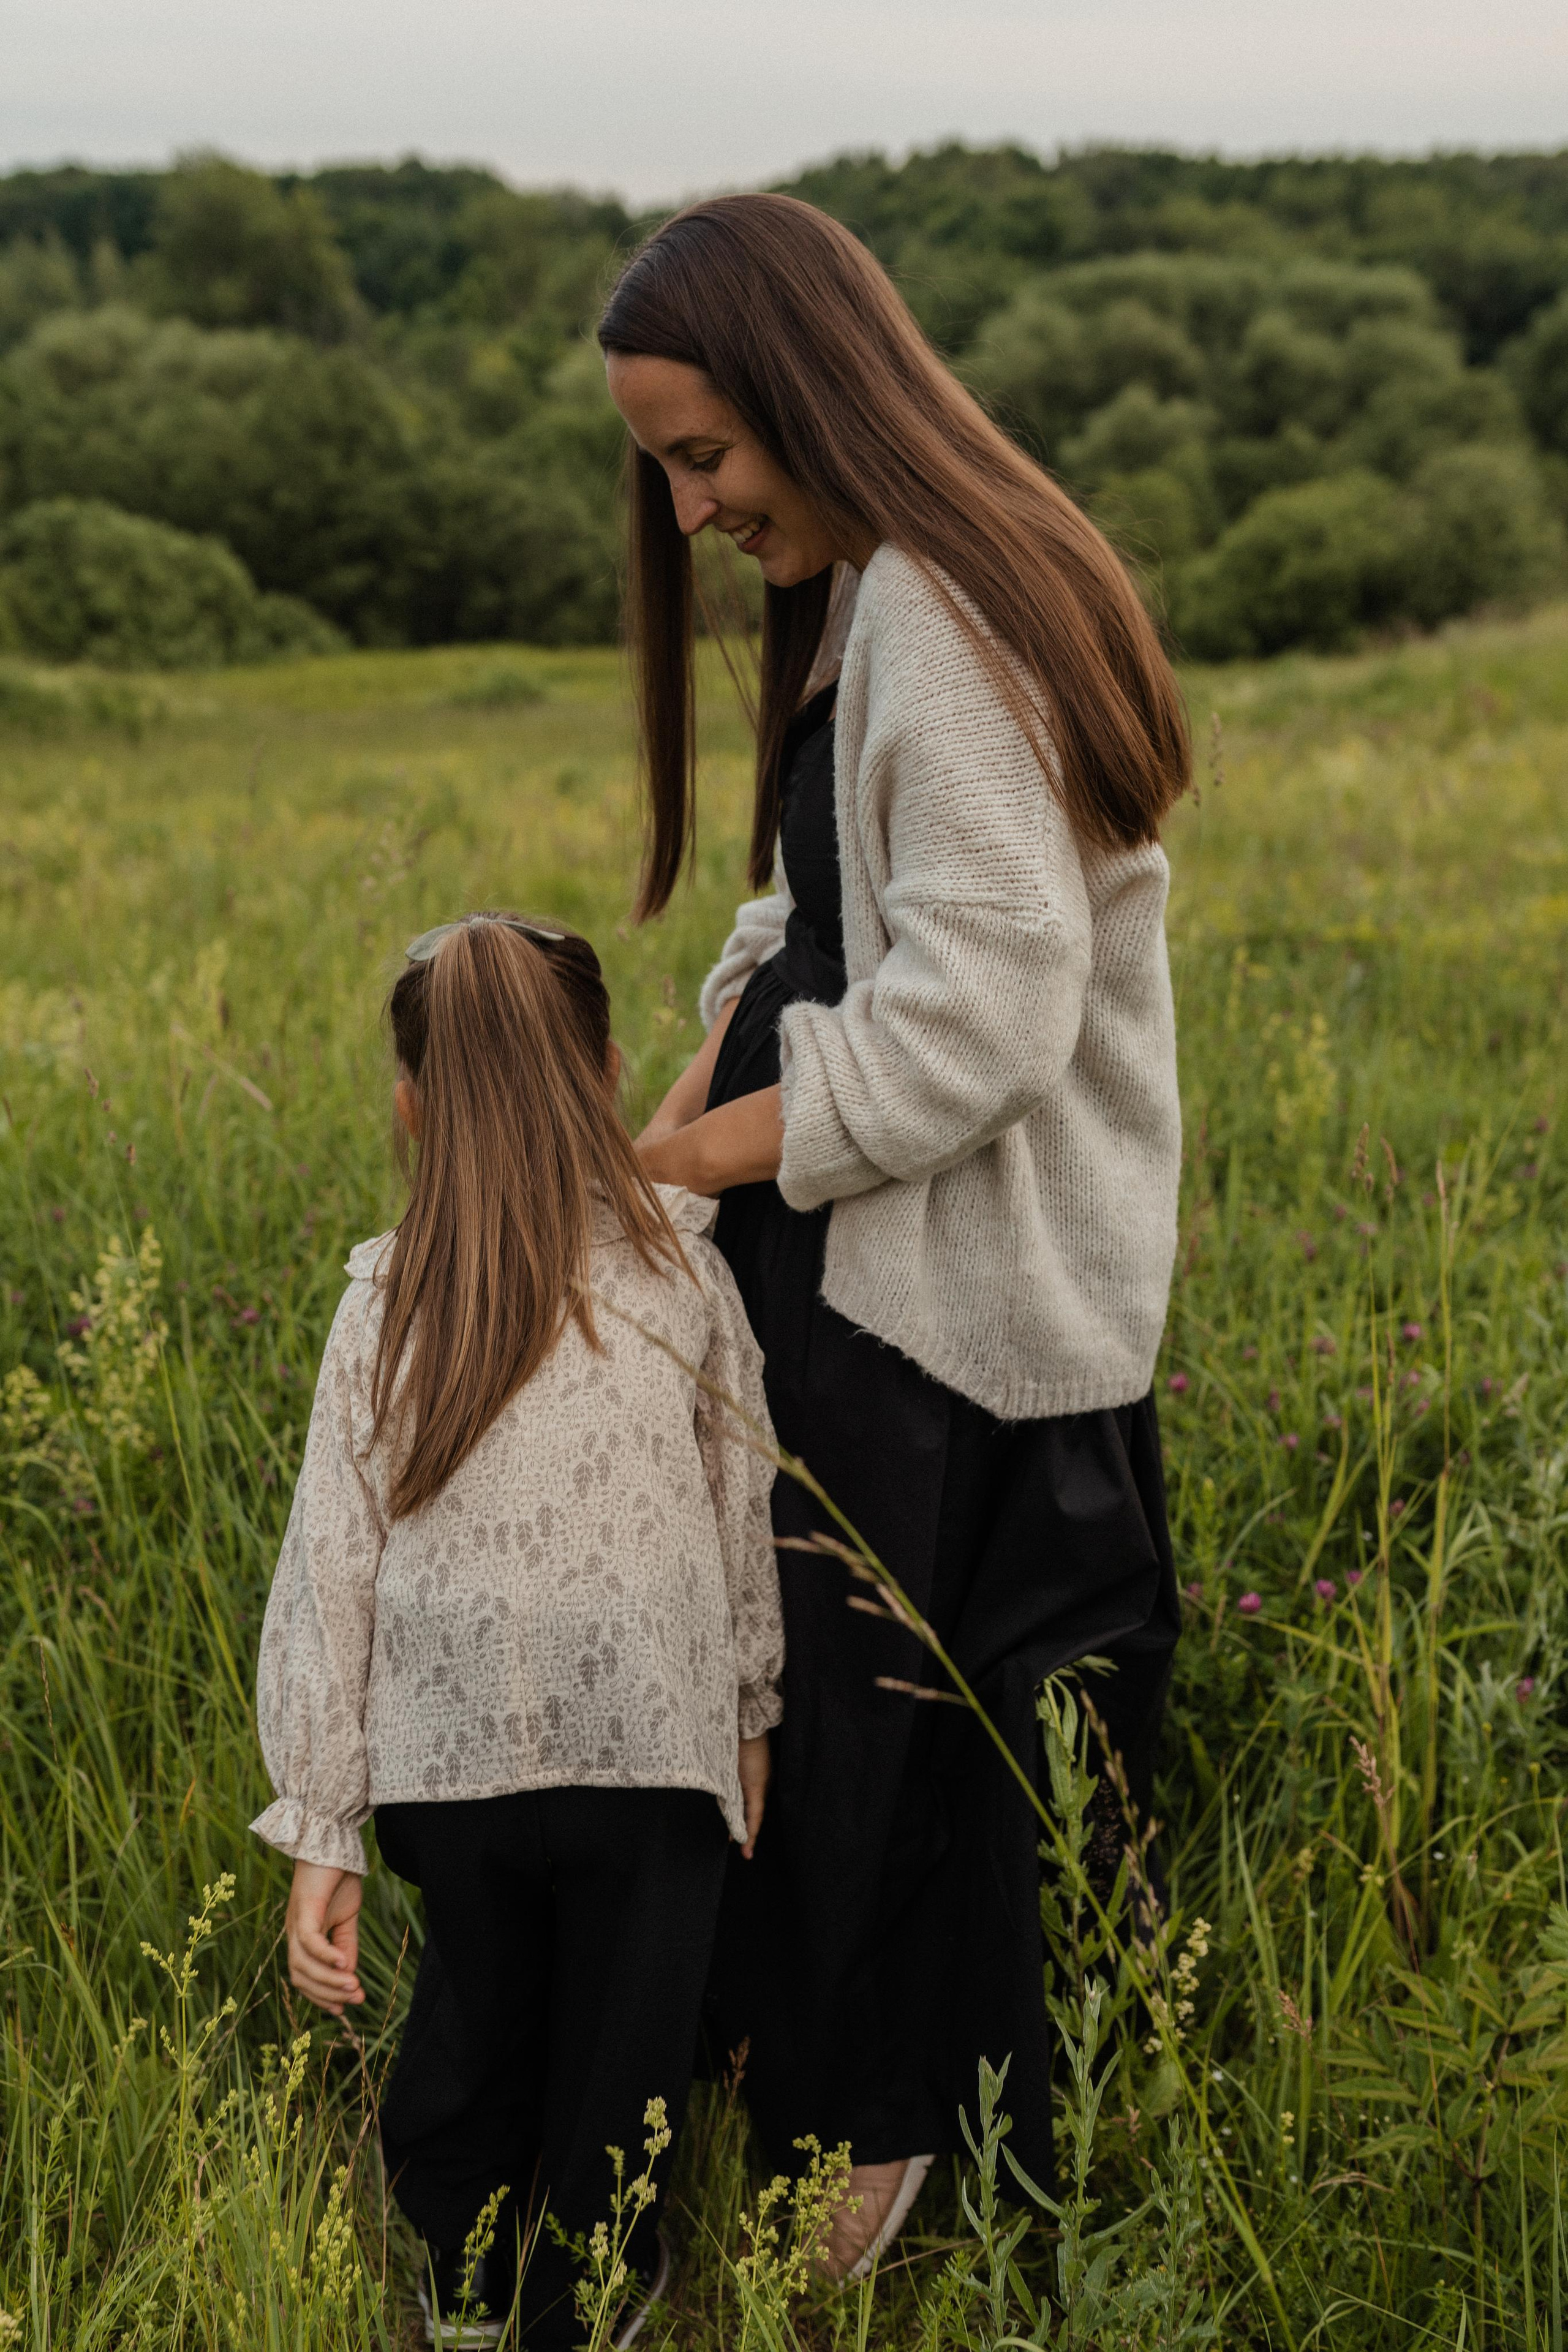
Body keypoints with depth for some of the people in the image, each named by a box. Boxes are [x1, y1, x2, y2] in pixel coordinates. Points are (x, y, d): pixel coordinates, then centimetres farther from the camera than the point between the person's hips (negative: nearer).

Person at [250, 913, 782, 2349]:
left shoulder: (386, 1303, -3)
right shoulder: (684, 1269, -3)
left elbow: (332, 1572, -3)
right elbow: (743, 1512, 4)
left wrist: (320, 1837, 2)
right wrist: (751, 1715, 18)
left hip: (451, 1759, 2)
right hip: (653, 1747, -1)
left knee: (475, 2017, 22)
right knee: (619, 2065, 16)